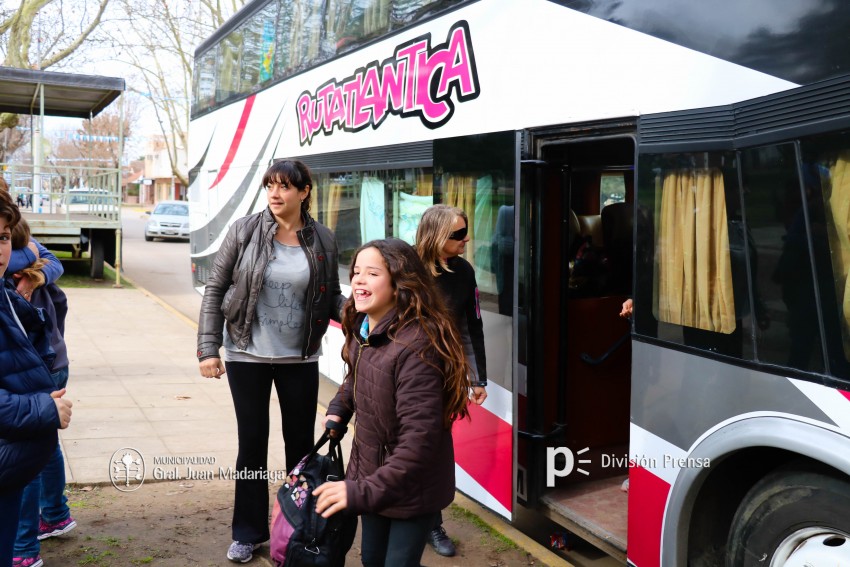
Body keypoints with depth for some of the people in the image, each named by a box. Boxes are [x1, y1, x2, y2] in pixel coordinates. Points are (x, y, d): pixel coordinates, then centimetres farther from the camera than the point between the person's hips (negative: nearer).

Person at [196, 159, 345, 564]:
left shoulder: (322, 241, -2)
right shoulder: (245, 231, -6)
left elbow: (331, 297, 6)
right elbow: (215, 290, -3)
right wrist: (208, 348, -8)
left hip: (300, 359, 1)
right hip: (247, 356, -1)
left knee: (301, 442, 12)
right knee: (252, 443, 9)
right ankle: (248, 532, 26)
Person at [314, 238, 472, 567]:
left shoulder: (415, 346, -30)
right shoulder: (362, 330, -2)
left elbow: (420, 437, -33)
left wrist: (363, 490, -33)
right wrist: (338, 409, 2)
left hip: (412, 487, -8)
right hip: (371, 474, 8)